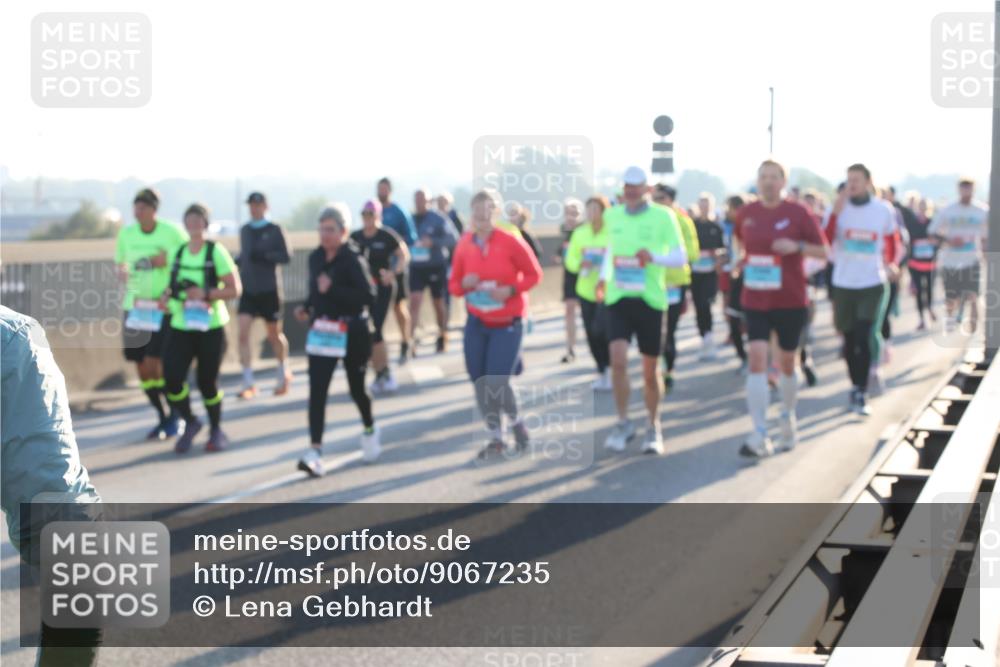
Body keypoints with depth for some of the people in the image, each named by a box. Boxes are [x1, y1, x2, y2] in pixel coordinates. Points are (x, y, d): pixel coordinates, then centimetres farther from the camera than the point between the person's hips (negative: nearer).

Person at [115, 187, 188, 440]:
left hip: (165, 307, -4)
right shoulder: (126, 234, 3)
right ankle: (163, 418, 24)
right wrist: (123, 273, -5)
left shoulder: (173, 233, -8)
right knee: (141, 367, 6)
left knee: (153, 363, -13)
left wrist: (169, 261, -15)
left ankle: (174, 416, 8)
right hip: (135, 306, 4)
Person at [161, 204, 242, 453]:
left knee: (207, 382, 0)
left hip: (210, 327, -4)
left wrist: (205, 294, -21)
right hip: (180, 327, 4)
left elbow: (235, 289, -9)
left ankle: (216, 430, 24)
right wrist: (167, 296, 0)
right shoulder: (179, 252, 10)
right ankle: (190, 423, 17)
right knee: (172, 380, -8)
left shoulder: (216, 251, -6)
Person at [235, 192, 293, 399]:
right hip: (248, 289, 3)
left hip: (269, 290, -3)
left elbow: (286, 257, -12)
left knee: (274, 334, 9)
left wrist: (265, 256, -25)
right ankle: (248, 383, -9)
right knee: (243, 332, -12)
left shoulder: (275, 230, -5)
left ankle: (284, 374, 34)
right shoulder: (244, 230, 9)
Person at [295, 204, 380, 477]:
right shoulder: (315, 257, 4)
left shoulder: (353, 259, -14)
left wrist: (332, 289, -28)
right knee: (317, 390, -9)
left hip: (352, 332, -4)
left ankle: (369, 431, 41)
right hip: (321, 330, 4)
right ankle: (315, 450, -13)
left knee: (356, 387, 12)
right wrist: (306, 307, 1)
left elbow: (368, 296, -22)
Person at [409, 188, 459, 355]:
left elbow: (452, 240, -13)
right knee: (414, 301, -12)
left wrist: (433, 242, -26)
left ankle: (442, 338, 27)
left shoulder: (439, 219, -7)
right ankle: (411, 339, -18)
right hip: (416, 267, 2)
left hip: (436, 267, -2)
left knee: (438, 303, 11)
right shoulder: (410, 220, 4)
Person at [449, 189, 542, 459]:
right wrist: (464, 284, -16)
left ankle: (517, 424, 18)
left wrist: (510, 290, -18)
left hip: (507, 324, -4)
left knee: (496, 383, -11)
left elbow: (534, 274, -4)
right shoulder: (464, 245, -1)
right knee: (480, 383, 2)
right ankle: (495, 439, 18)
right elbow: (454, 285, 7)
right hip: (476, 323, 4)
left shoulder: (510, 242, -12)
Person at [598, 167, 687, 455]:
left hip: (650, 299, -2)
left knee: (650, 371, 7)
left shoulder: (663, 216, -7)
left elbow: (681, 258, -8)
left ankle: (653, 428, 26)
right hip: (618, 298, 2)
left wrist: (654, 256, -26)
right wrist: (604, 277, 8)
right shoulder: (612, 215, 5)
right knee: (618, 360, -16)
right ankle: (623, 423, 0)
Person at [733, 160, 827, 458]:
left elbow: (823, 251, -4)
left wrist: (797, 246, -20)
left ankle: (788, 418, 37)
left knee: (786, 362, 11)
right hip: (755, 299, 1)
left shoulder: (798, 213, -6)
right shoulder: (746, 213, 3)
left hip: (791, 300, -1)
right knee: (757, 358, -13)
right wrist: (743, 258, 9)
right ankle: (759, 436, -16)